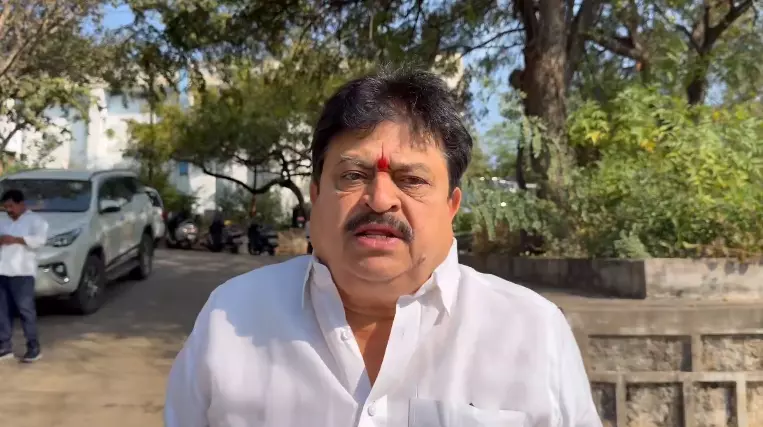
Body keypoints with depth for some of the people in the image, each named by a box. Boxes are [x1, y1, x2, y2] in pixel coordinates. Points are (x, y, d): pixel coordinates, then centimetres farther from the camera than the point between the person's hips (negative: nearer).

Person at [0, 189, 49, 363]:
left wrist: (15, 239, -20)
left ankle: (34, 348, 1)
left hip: (22, 272, -6)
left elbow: (40, 239, -14)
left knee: (25, 309, -5)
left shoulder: (35, 220, 1)